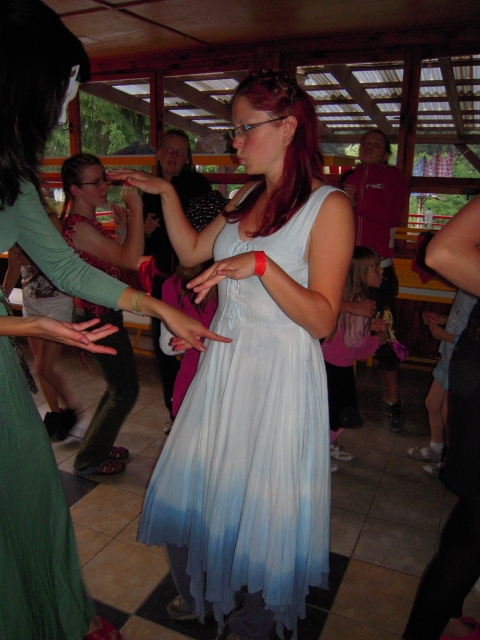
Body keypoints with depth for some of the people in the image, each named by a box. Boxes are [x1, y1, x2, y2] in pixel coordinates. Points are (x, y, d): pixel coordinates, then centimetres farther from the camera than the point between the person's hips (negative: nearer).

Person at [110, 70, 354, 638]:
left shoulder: (329, 206, -12)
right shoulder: (247, 196, 8)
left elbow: (322, 320, -18)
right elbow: (191, 252, 18)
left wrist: (260, 264, -29)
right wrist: (166, 193, 9)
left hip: (278, 378, -6)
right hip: (222, 366, 7)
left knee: (263, 502, 11)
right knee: (192, 486, 18)